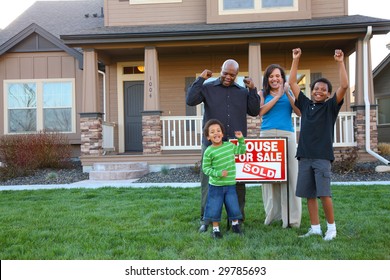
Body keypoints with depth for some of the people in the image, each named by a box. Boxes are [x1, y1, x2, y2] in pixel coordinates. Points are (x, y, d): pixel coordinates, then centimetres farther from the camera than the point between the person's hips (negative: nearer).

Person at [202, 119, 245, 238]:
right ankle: (215, 228, 23)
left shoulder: (230, 145, 2)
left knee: (234, 206, 8)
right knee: (215, 208, 5)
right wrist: (218, 173, -20)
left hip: (230, 184, 3)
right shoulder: (209, 151, -12)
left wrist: (241, 139, 10)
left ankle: (235, 224, 33)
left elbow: (241, 150, 20)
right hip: (215, 185, -3)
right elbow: (205, 168, -10)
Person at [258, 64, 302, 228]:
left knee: (289, 174, -6)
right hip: (267, 135, 0)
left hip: (287, 135, 0)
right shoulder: (262, 94, 16)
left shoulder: (289, 94, 16)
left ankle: (291, 217, -3)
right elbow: (261, 111, -3)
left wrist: (287, 93, -4)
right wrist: (278, 96, -1)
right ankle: (272, 213, 8)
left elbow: (299, 112, 1)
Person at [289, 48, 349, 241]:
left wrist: (340, 62, -10)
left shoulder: (331, 106, 6)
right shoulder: (305, 104, 13)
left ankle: (331, 227, 9)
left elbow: (344, 86, -7)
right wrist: (295, 60, 11)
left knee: (324, 193, -7)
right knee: (310, 194, 6)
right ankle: (315, 228, 17)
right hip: (304, 155, 3)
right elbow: (292, 83, 13)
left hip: (323, 156, -3)